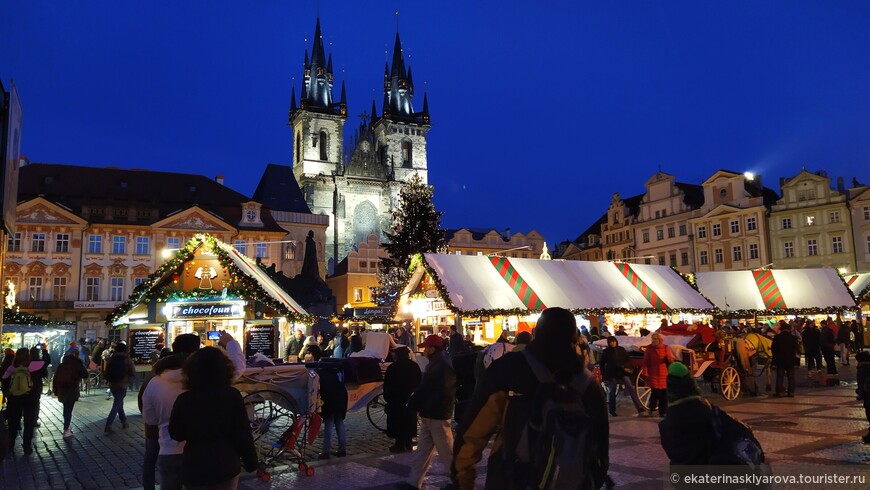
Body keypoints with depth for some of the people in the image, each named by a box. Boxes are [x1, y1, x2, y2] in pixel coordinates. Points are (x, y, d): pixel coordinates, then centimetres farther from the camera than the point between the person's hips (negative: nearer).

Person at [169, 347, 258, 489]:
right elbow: (243, 434, -8)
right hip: (226, 466, -1)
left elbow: (176, 435, 6)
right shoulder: (233, 396, -11)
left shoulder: (184, 400, -8)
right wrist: (251, 461, 4)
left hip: (194, 468, 1)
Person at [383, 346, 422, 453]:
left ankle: (400, 444, 6)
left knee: (398, 423, 5)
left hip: (396, 401, -4)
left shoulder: (392, 368, -13)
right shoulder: (415, 366, -1)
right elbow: (419, 383, 6)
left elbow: (387, 386, -9)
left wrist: (387, 398, 2)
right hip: (411, 400, 4)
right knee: (409, 422, 14)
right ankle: (408, 444, 18)